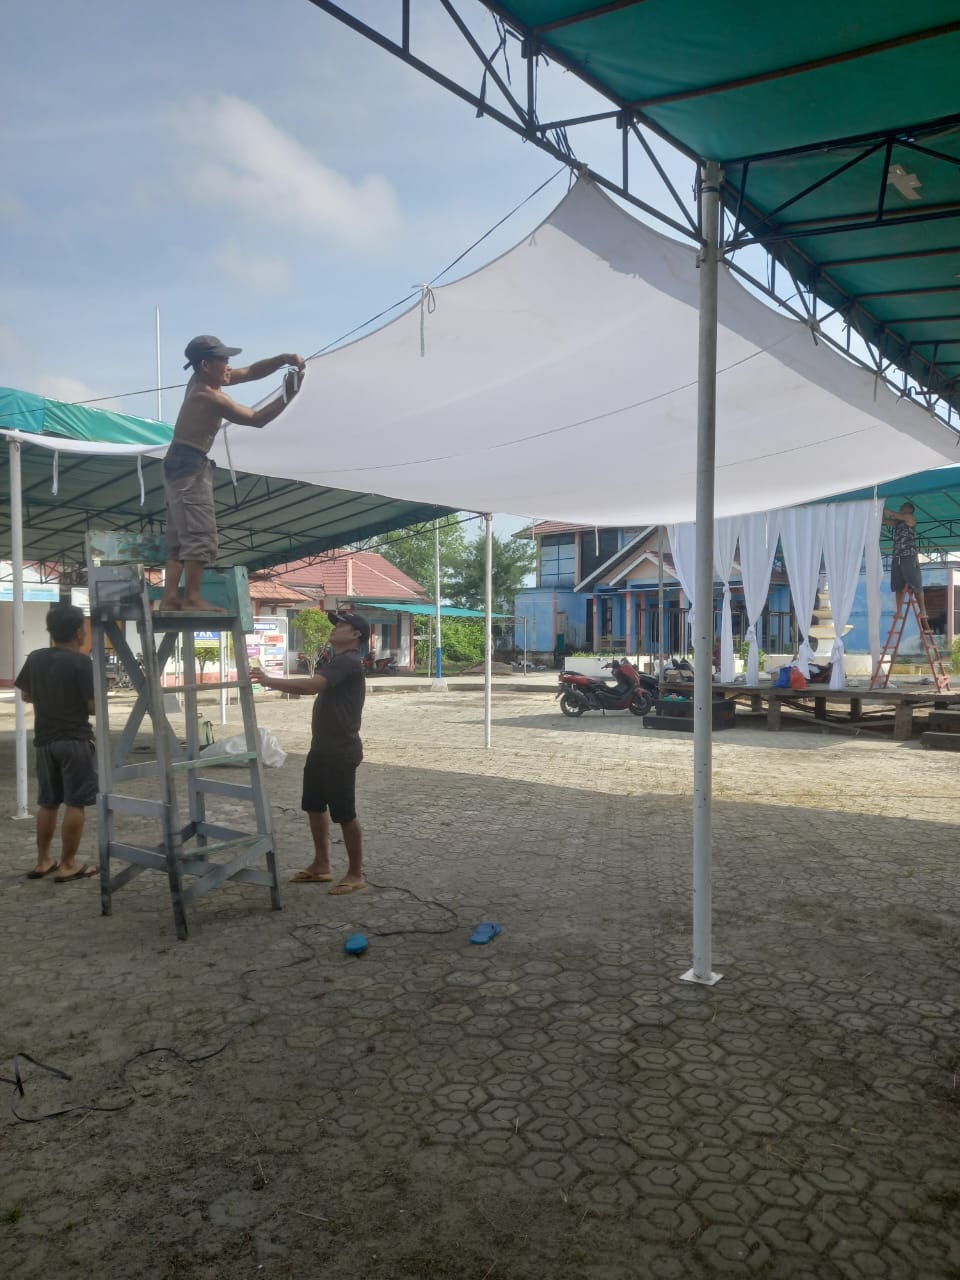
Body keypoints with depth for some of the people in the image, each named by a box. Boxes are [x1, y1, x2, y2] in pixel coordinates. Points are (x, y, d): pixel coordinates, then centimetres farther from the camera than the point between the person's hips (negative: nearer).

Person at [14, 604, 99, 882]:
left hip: (44, 739, 7)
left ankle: (43, 861, 24)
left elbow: (25, 695, 15)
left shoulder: (35, 658, 5)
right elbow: (93, 705, -15)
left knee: (47, 802, 16)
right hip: (75, 739, -7)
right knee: (75, 803, -1)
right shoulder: (81, 661, -13)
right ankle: (68, 865, 2)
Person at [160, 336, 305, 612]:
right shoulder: (210, 397, -18)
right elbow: (257, 419, -12)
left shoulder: (202, 381, 10)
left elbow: (251, 372, 13)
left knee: (180, 537, 8)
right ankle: (192, 597, -10)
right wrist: (288, 395, -11)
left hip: (180, 464, 10)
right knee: (200, 535, -10)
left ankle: (170, 597, 5)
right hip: (190, 466, -10)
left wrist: (282, 360, 0)